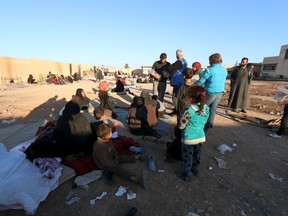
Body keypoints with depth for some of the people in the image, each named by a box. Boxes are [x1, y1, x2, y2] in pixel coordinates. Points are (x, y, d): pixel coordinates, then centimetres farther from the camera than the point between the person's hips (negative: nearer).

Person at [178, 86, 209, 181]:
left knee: (187, 157, 13)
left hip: (189, 138, -6)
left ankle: (186, 175, 29)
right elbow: (204, 122, 4)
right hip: (200, 137, 6)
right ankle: (195, 170, 46)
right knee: (197, 155, 25)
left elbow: (181, 126, -17)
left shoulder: (189, 111, -28)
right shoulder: (206, 108, -9)